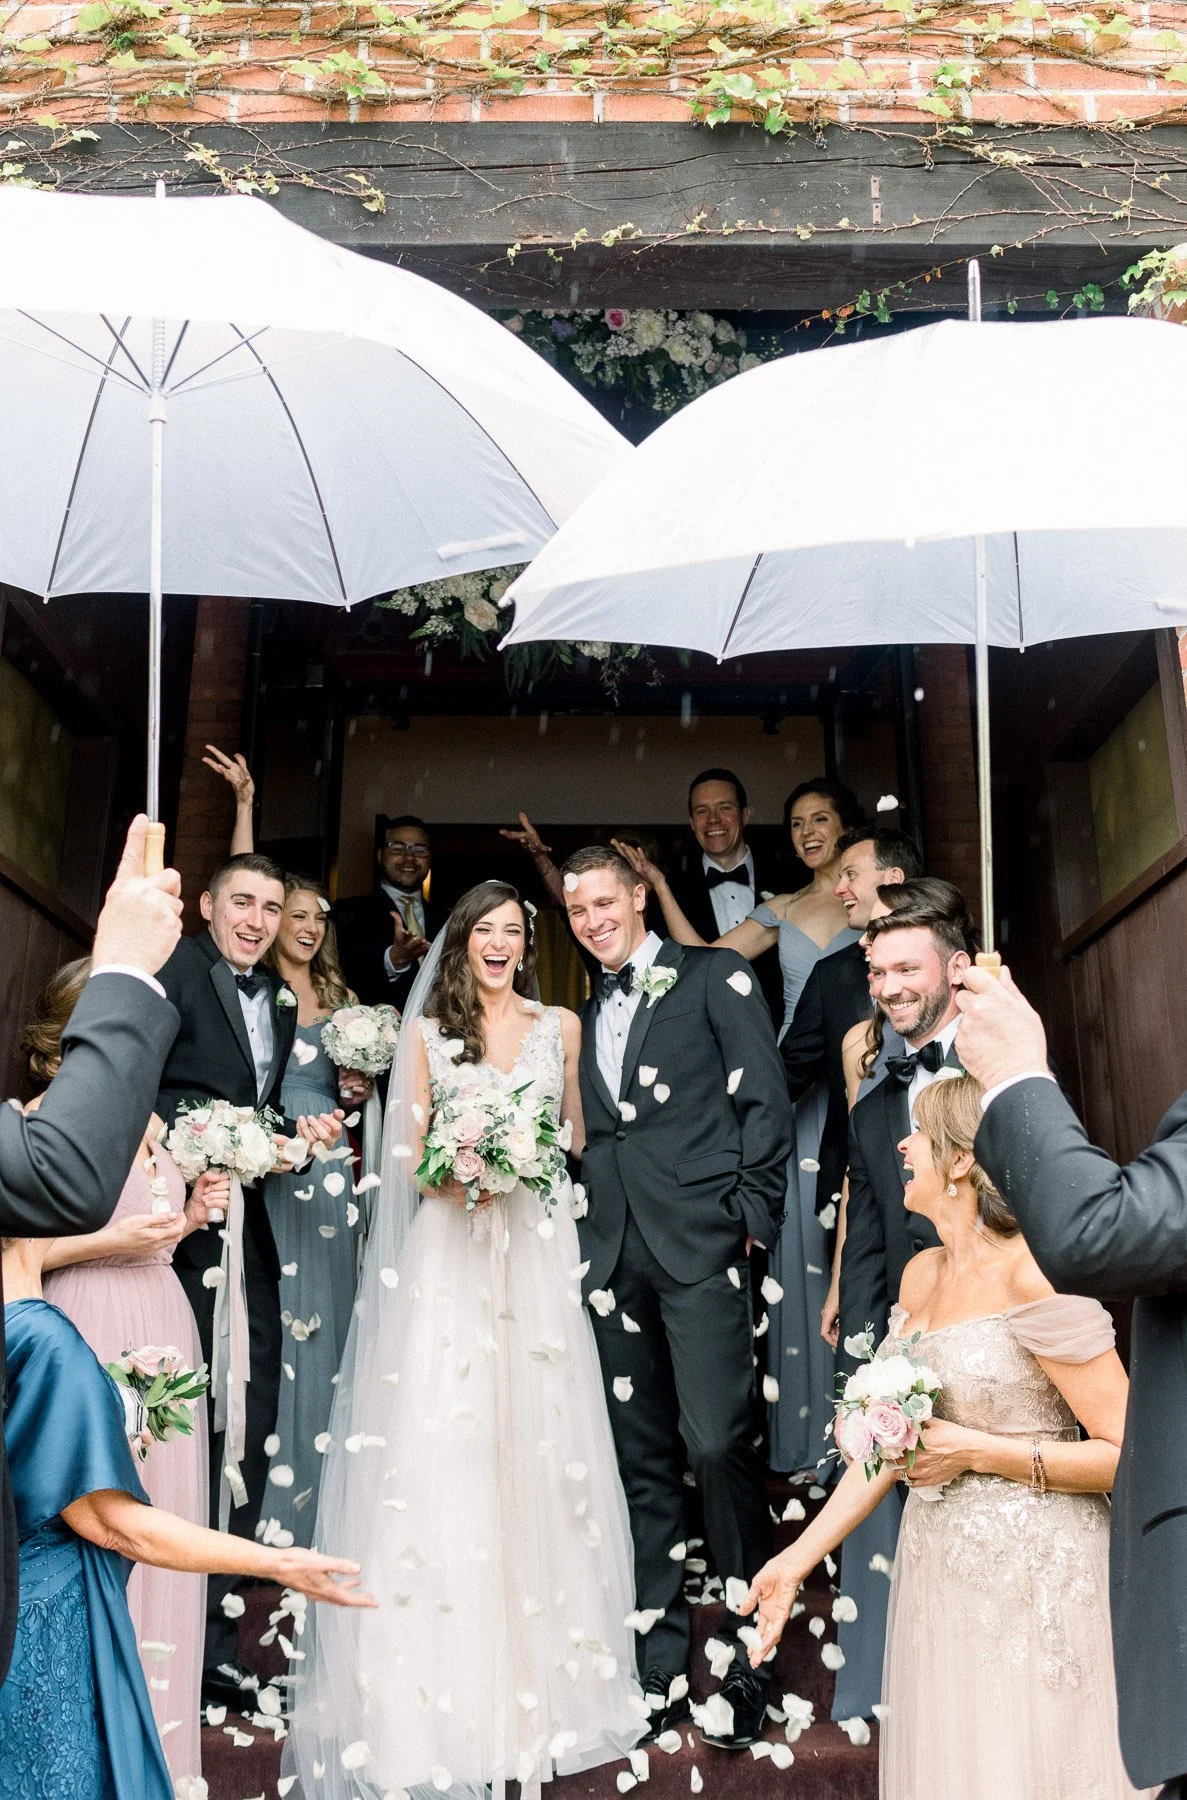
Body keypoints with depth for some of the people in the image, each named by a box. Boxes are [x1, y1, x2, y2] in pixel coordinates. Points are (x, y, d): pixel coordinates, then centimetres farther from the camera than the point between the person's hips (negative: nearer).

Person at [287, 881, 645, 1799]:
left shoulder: (560, 1025, 11)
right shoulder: (428, 1030, 8)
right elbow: (409, 1150, 8)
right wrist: (456, 1170, -12)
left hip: (536, 1248, 1)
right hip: (449, 1250, -1)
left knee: (534, 1442, 0)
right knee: (440, 1443, -6)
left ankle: (538, 1674, 10)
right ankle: (447, 1676, 2)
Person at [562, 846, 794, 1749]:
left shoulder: (714, 977, 3)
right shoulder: (588, 1015, 20)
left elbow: (765, 1100, -3)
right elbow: (592, 1137, 18)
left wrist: (751, 1218, -10)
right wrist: (586, 1229, 6)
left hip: (700, 1248, -6)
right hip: (615, 1259, 6)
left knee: (718, 1445, -12)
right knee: (644, 1463, 8)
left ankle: (747, 1663, 2)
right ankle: (660, 1671, 15)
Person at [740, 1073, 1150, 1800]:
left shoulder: (1034, 1277, -17)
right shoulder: (921, 1275, 7)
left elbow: (1129, 1453, -17)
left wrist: (976, 1452, -18)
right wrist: (799, 1557, 8)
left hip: (1032, 1579, -7)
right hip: (937, 1573, 7)